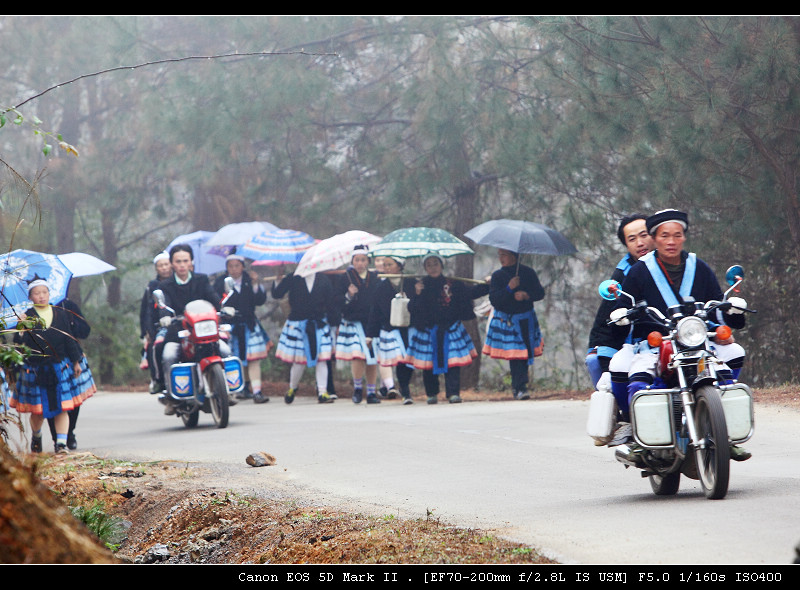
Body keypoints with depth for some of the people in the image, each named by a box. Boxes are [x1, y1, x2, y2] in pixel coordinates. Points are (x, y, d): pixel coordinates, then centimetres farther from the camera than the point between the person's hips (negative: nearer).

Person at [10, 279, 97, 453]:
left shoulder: (60, 314, 6)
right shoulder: (28, 317, -1)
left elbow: (69, 340, 10)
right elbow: (18, 343, -6)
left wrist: (76, 362, 9)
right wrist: (21, 332, -25)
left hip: (59, 366, 2)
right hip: (35, 371, -2)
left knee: (62, 407, -5)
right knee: (38, 409, 6)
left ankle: (61, 443, -4)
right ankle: (36, 437, 32)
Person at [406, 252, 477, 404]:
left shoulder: (454, 285, 7)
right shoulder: (420, 285, 7)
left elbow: (465, 305, 12)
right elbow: (412, 309, -1)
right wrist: (417, 294, -13)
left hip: (450, 329, -1)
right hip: (427, 331, 1)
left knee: (452, 363, -10)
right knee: (429, 364, 1)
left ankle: (453, 393, -9)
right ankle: (431, 393, 15)